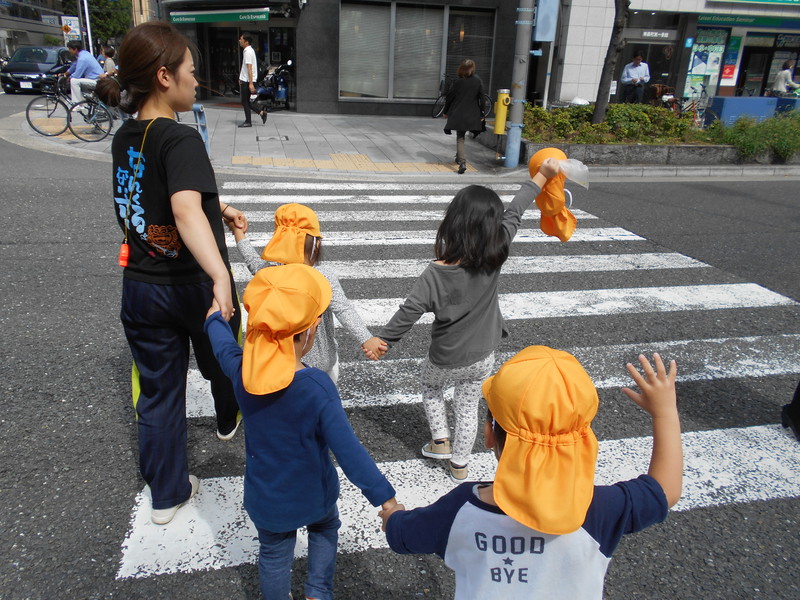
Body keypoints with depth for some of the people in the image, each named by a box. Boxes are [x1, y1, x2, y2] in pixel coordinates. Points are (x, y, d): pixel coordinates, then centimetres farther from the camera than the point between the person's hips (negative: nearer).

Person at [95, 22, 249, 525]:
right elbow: (186, 210, -40)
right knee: (222, 362, 25)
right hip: (193, 285, -6)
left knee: (157, 389, 14)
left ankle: (167, 494, 26)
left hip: (141, 288, 6)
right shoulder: (181, 139, -22)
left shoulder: (124, 139, 3)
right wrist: (221, 279, -51)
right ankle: (231, 420, 54)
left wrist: (219, 208, 26)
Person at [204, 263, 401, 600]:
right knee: (325, 529, 31)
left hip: (265, 499, 3)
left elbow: (222, 344, 4)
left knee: (274, 554, 26)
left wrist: (215, 317, 25)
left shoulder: (241, 370, -20)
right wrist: (384, 497, -23)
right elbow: (348, 449, -31)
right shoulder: (316, 387, -33)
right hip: (313, 495, -2)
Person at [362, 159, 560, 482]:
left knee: (431, 386, 31)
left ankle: (440, 440, 32)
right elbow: (515, 214, -10)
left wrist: (381, 339, -5)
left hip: (446, 359, -2)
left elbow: (409, 312, -20)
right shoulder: (495, 256, -20)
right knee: (468, 408, 22)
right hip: (482, 357, 3)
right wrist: (543, 175, 4)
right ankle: (459, 464, 38)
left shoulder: (435, 274, -28)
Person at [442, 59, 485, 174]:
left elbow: (449, 97, -2)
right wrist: (482, 114, 5)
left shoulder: (458, 82, -7)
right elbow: (482, 97, -1)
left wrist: (446, 111, 10)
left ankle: (462, 162, -16)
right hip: (472, 115, 2)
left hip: (458, 114, -2)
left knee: (460, 138, 0)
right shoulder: (478, 80, -3)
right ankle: (459, 157, 33)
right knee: (461, 135, 22)